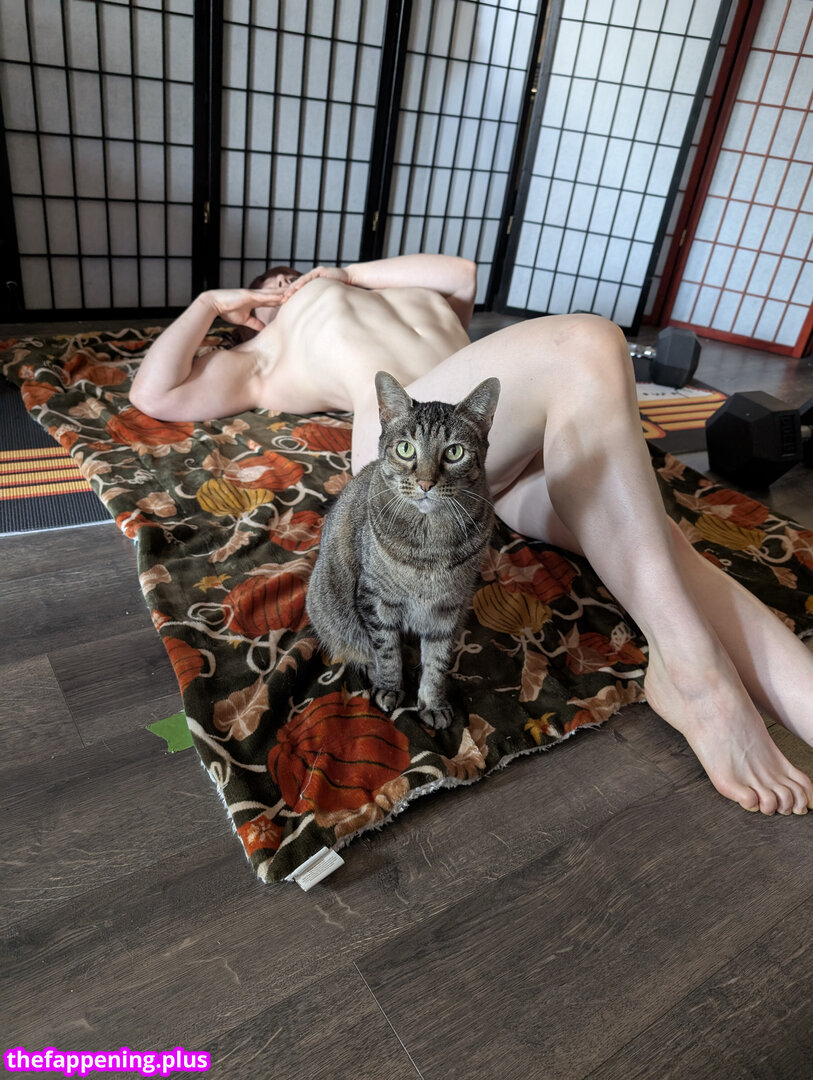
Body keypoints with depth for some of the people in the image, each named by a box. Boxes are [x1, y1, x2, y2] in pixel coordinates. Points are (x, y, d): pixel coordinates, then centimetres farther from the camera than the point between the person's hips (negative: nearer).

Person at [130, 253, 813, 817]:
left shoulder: (391, 292, 46)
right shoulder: (264, 358, 30)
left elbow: (460, 272, 38)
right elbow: (154, 395, 21)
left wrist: (347, 275, 41)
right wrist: (210, 302, 33)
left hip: (523, 433, 6)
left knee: (658, 541, -19)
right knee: (588, 346, -30)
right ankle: (691, 667, -31)